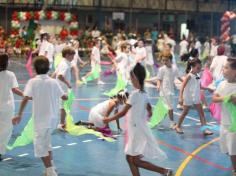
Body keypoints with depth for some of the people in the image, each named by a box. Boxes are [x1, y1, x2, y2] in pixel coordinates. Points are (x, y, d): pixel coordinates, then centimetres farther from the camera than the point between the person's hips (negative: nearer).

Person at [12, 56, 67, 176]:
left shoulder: (33, 82, -10)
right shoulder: (53, 82, 0)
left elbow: (26, 98, -20)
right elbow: (64, 97, 4)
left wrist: (19, 115, -18)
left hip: (40, 118, -5)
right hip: (52, 117, 5)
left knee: (40, 145, 2)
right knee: (46, 142, 23)